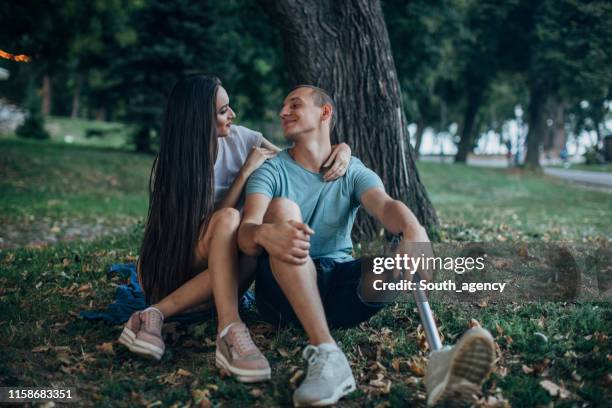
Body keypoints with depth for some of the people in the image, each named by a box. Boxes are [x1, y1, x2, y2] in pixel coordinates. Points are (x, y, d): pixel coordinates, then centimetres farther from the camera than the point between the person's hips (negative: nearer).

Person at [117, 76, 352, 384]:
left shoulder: (239, 138, -3)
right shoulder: (173, 164, -14)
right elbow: (214, 223, -19)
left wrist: (342, 149, -18)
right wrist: (246, 171, -22)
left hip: (218, 266, 4)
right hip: (170, 264, -4)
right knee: (229, 219, -35)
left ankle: (157, 314, -35)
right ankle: (230, 330, -49)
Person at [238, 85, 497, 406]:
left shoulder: (354, 172, 8)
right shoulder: (272, 172, 3)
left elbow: (385, 205, -15)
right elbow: (245, 233, -15)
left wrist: (412, 228, -40)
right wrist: (264, 234, -42)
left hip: (338, 287, 2)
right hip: (285, 291, -1)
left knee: (408, 253, -22)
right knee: (282, 207, -27)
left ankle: (440, 360, -53)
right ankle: (326, 353, -40)